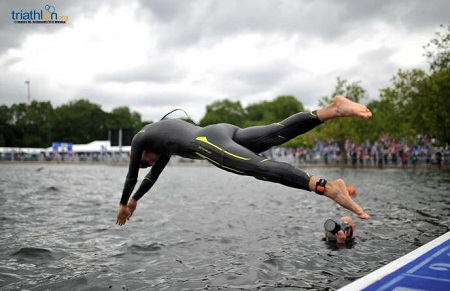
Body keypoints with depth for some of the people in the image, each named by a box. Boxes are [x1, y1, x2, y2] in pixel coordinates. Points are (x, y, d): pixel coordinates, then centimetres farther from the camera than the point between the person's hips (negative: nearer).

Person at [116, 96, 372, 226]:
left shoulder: (140, 139, 25)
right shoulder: (165, 133, 45)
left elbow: (132, 176, 31)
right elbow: (154, 175, 54)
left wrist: (124, 204, 46)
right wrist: (135, 200, 61)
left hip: (207, 143, -7)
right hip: (224, 130, 7)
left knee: (263, 167, -24)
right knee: (279, 133, -11)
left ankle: (329, 187, -41)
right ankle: (335, 109, -29)